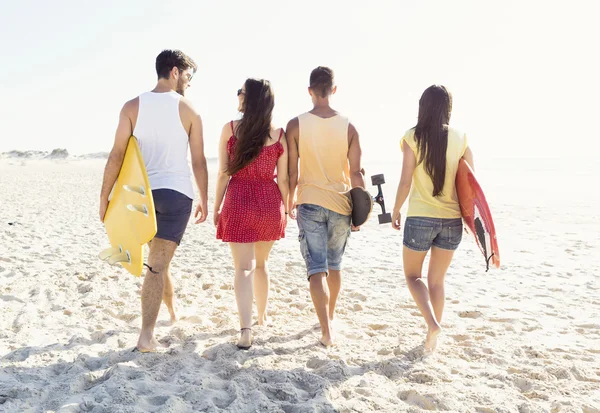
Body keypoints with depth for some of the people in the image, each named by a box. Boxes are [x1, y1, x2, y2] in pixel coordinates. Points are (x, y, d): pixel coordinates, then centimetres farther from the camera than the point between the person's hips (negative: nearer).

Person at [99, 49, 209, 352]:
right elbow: (199, 161, -2)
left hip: (143, 192, 3)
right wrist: (204, 199, 8)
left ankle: (172, 311, 40)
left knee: (161, 257, 23)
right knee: (158, 264, 0)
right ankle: (146, 335, -1)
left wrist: (104, 196, 0)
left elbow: (117, 155, -5)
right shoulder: (189, 110, -3)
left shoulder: (133, 107, 1)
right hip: (177, 192, -3)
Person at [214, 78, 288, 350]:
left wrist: (216, 207, 5)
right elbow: (282, 178, -1)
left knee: (243, 267, -1)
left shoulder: (230, 129, -6)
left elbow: (223, 174, -5)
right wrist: (285, 208, 12)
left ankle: (245, 329, -12)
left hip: (239, 201, -2)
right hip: (269, 203, 3)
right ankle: (262, 316, 36)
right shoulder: (279, 134, -2)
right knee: (261, 263, 21)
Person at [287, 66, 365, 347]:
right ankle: (331, 316, 36)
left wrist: (290, 201, 12)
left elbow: (292, 171, -4)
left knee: (317, 269, 1)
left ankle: (326, 331, -8)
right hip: (341, 204, 2)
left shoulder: (296, 125, -6)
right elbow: (355, 173, -3)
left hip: (309, 203, -2)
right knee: (335, 265, 20)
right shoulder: (348, 127, -3)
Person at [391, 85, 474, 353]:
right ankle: (432, 339, 24)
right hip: (452, 220, 3)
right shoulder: (460, 138, 0)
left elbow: (406, 181, -9)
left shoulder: (413, 137, -8)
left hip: (420, 217, -3)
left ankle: (432, 324, -5)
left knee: (412, 275, 16)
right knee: (437, 280, 17)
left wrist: (395, 211, 5)